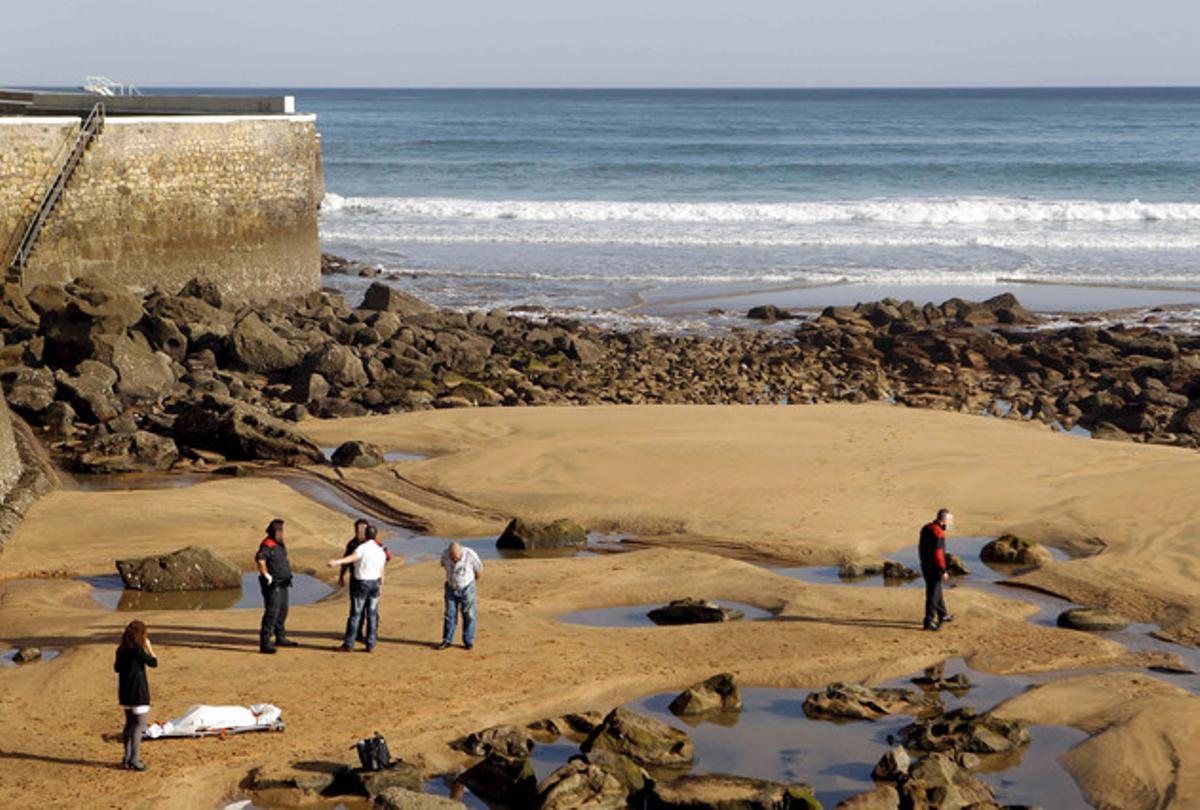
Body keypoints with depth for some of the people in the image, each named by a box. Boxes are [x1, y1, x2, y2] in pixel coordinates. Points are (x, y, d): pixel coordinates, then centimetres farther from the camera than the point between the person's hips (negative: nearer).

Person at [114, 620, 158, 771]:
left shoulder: (121, 650, 5)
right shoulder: (137, 650, -17)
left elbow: (117, 668, 16)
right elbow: (153, 662, -11)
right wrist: (149, 647, -1)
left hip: (124, 693, 8)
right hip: (138, 693, -8)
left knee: (129, 723, 17)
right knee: (139, 725, -4)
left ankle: (127, 758, 22)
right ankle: (134, 760, -8)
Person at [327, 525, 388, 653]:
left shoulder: (363, 548, -14)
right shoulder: (381, 551, 3)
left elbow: (352, 557, -35)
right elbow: (381, 571, 10)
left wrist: (337, 562, -50)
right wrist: (381, 585, 25)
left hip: (361, 583, -5)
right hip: (375, 583, 5)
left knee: (355, 614, -1)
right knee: (372, 615, 8)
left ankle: (348, 644, 0)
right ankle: (371, 645, 7)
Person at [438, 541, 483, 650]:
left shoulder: (470, 555, -26)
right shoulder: (445, 555, -18)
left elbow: (479, 569, -8)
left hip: (467, 589, -2)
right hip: (451, 588, 2)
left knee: (468, 615, 1)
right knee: (450, 615, 4)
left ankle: (468, 641, 11)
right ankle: (447, 640, 12)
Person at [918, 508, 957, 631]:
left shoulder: (926, 528, 8)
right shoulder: (938, 533, -22)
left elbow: (921, 548, 17)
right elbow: (938, 553, -24)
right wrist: (943, 571, -19)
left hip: (925, 565, 9)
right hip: (934, 569, -9)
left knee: (937, 591, 22)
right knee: (933, 594, -3)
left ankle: (943, 615, 35)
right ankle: (929, 622, 0)